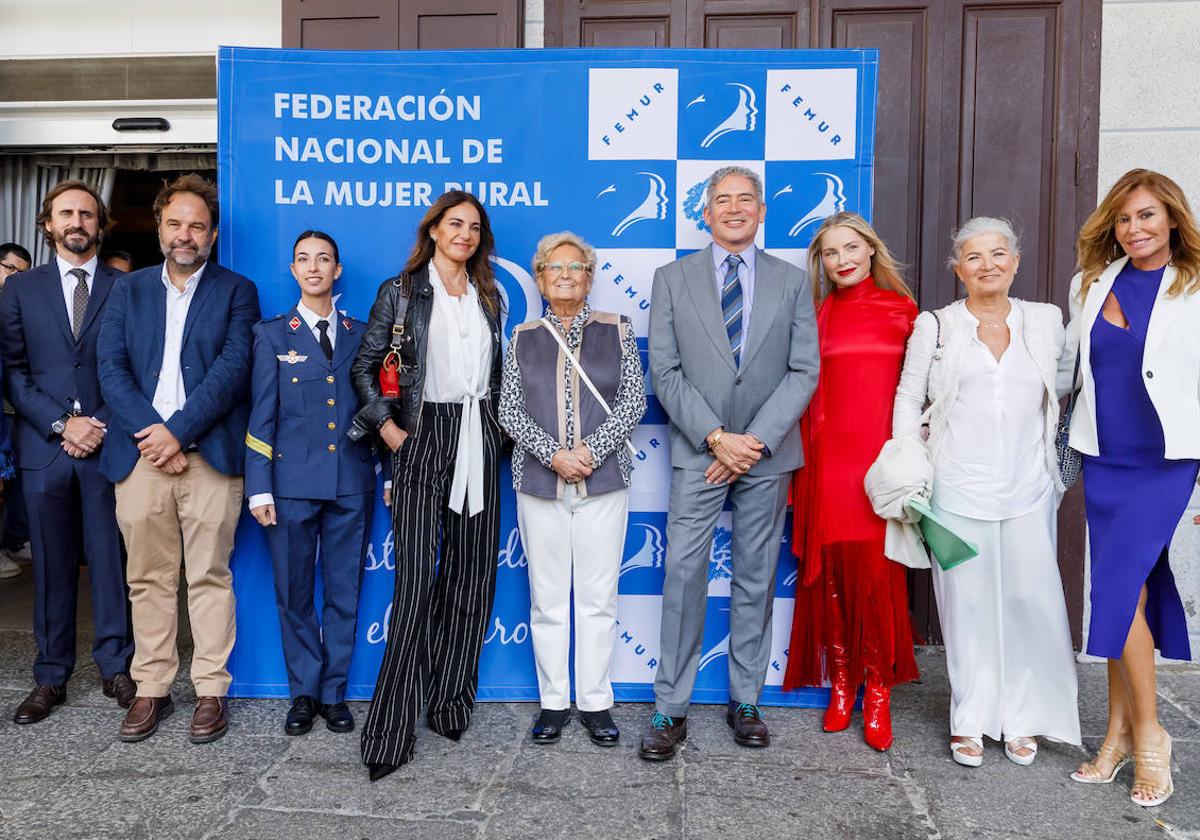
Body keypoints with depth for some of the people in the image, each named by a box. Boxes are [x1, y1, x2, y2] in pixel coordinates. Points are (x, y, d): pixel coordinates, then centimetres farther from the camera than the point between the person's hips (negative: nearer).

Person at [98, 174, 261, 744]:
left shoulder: (236, 291, 7)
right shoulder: (128, 290, 15)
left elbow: (232, 368, -5)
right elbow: (111, 367, 4)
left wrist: (178, 431, -13)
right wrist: (146, 434, -10)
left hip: (209, 455, -2)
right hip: (140, 455, 3)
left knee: (209, 577, 2)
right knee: (148, 579, 8)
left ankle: (210, 691, 12)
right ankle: (151, 689, 19)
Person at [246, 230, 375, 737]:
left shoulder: (361, 335, 10)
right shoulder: (272, 335, 6)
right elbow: (261, 415, 1)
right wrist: (259, 488, -4)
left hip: (351, 482, 1)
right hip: (293, 483, -1)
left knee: (344, 594, 7)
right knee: (294, 595, 7)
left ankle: (333, 693, 20)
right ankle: (304, 693, 22)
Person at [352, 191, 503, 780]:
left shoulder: (488, 297, 15)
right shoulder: (400, 292, 2)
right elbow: (364, 367, 3)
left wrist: (495, 423, 9)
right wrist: (387, 428, -6)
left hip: (479, 439, 5)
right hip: (423, 439, -5)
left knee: (470, 577, 6)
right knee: (416, 581, -9)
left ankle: (449, 704, 21)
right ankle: (390, 732, -1)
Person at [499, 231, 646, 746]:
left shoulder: (616, 330, 7)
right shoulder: (524, 337, 10)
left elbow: (633, 400, 0)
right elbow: (509, 410, 4)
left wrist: (592, 449, -13)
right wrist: (553, 453, -11)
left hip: (604, 480, -1)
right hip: (539, 483, 1)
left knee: (599, 597, 3)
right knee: (547, 600, 6)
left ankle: (595, 703, 16)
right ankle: (554, 702, 18)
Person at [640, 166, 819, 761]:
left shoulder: (792, 282, 8)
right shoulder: (672, 279, 5)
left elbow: (804, 371, 1)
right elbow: (665, 372, -1)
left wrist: (756, 441, -11)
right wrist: (716, 437, -11)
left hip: (767, 454, 1)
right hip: (698, 453, -1)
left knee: (756, 579, 9)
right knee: (683, 577, -3)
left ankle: (745, 702, 21)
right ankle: (670, 709, 8)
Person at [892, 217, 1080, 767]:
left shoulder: (1046, 321, 10)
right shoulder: (935, 326, 4)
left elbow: (1063, 393, 16)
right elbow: (908, 399, 6)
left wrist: (1059, 466, 10)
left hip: (1028, 491, 2)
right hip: (958, 490, -1)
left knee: (1032, 601, 1)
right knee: (967, 604, 4)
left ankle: (1022, 720, 19)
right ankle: (971, 721, 18)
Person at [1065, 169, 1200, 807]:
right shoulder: (1093, 283, 8)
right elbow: (1070, 365, 18)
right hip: (1105, 458, 4)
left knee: (1118, 588, -11)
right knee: (1125, 591, 9)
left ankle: (1148, 733, 7)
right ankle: (1120, 732, 20)